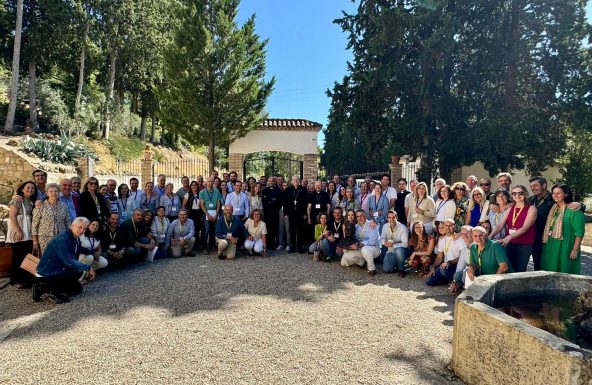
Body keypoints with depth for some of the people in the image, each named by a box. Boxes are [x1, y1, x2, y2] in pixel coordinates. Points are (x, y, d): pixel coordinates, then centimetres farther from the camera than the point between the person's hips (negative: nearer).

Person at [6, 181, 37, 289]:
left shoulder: (32, 202, 15)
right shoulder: (17, 200, -6)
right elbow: (12, 216, -13)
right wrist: (18, 231, -18)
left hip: (29, 234, 7)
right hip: (19, 234, -7)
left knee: (27, 257, 7)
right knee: (18, 257, -2)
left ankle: (26, 279, 14)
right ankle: (15, 281, 7)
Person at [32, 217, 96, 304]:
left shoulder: (76, 239, 5)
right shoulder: (63, 239, -22)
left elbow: (79, 249, 31)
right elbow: (69, 261, -29)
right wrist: (88, 268, -25)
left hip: (57, 271, 10)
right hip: (46, 274, -10)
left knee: (77, 288, 16)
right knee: (80, 272, -20)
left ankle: (43, 287, 12)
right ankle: (53, 290, -10)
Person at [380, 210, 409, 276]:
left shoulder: (403, 228, -19)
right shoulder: (385, 226, -3)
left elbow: (405, 244, -23)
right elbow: (382, 239, 1)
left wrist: (393, 245, -34)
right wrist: (385, 242, -23)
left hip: (402, 250, -3)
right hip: (390, 252, 3)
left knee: (398, 250, -39)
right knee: (386, 269, -17)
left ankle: (401, 269, -13)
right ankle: (396, 264, 18)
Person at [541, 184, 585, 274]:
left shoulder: (574, 210, -11)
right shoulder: (553, 209, 12)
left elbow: (579, 233, -14)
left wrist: (575, 250, -16)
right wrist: (546, 244, 13)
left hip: (565, 249, -7)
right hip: (551, 248, 7)